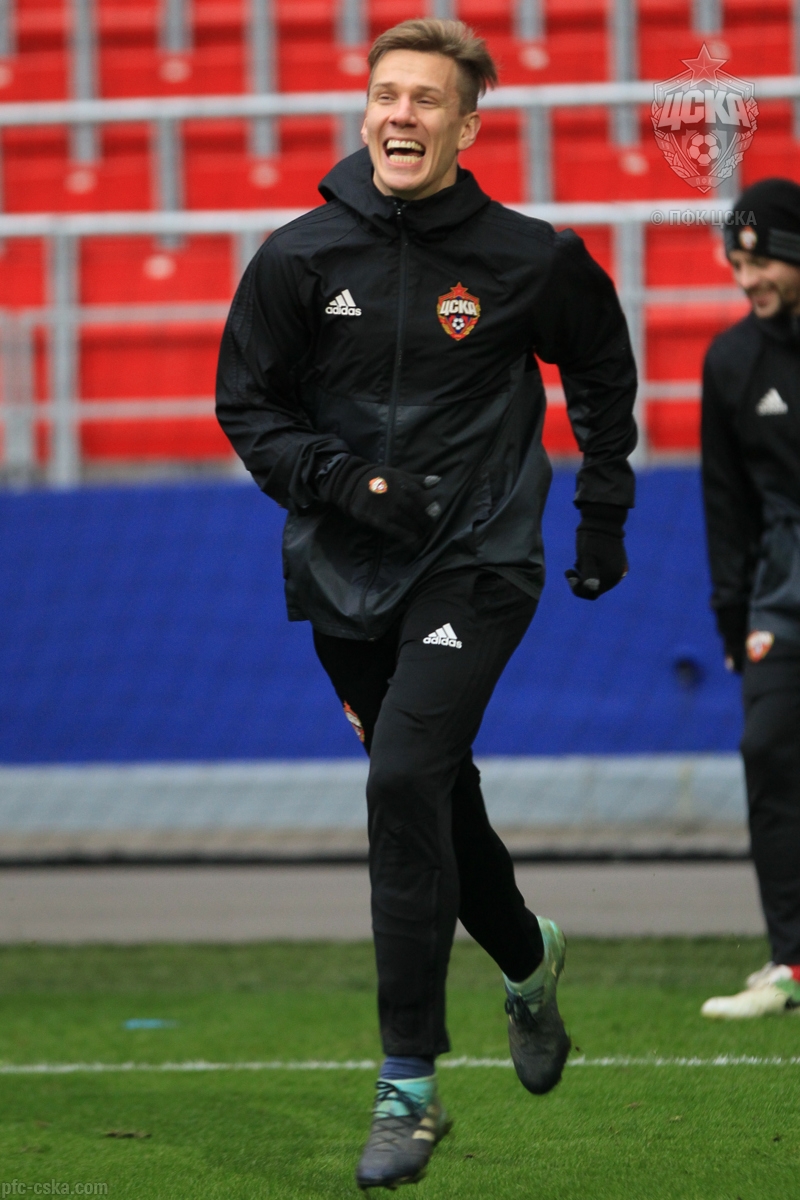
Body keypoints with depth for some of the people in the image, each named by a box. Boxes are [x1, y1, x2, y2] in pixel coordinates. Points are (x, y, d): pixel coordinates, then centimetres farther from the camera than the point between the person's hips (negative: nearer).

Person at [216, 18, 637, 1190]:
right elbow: (246, 403, 4)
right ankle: (527, 958, 48)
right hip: (346, 569, 4)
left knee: (407, 781, -21)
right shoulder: (301, 256, -4)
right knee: (433, 796, 15)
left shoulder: (527, 259, -6)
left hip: (476, 561, -4)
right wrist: (335, 478, -13)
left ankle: (409, 1085, -17)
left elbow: (601, 367, 13)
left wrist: (605, 508, 16)